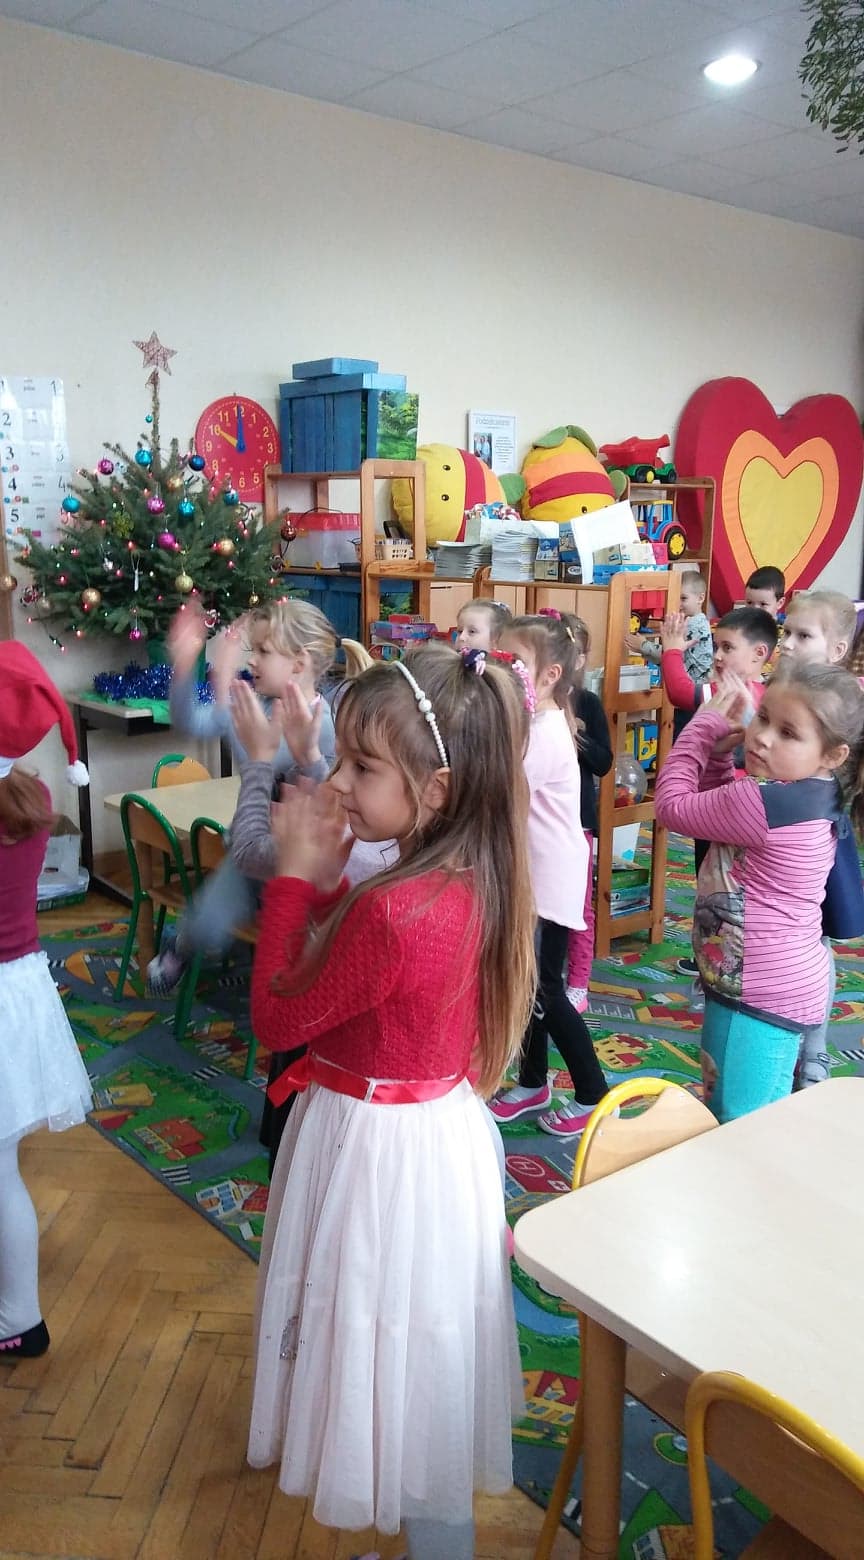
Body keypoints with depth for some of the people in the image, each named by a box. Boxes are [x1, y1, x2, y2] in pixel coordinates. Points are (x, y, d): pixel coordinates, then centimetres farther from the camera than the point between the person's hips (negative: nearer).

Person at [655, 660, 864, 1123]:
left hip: (761, 994, -10)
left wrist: (706, 725, -8)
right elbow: (717, 809, 17)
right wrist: (718, 750, 1)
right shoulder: (808, 795, 3)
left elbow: (673, 806, -17)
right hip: (773, 986, 10)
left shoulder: (767, 803, -27)